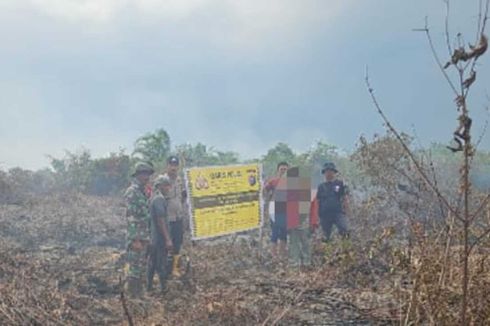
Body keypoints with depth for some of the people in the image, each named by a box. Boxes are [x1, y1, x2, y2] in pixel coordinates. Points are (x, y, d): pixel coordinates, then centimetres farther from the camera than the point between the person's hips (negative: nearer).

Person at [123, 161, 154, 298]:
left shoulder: (141, 192, 13)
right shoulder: (132, 192, -17)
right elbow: (131, 218, -21)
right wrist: (135, 239, -23)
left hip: (143, 236, 10)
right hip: (136, 237, -10)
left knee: (140, 267, 16)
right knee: (134, 268, -2)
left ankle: (138, 294, 25)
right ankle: (132, 296, 6)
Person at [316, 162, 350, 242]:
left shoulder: (340, 184, 7)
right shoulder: (321, 187, 15)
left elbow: (345, 198, 2)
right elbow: (318, 201, 15)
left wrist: (346, 209, -10)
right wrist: (318, 215, 9)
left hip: (338, 212, -3)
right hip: (325, 215, 3)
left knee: (343, 231, -24)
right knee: (326, 237, 6)